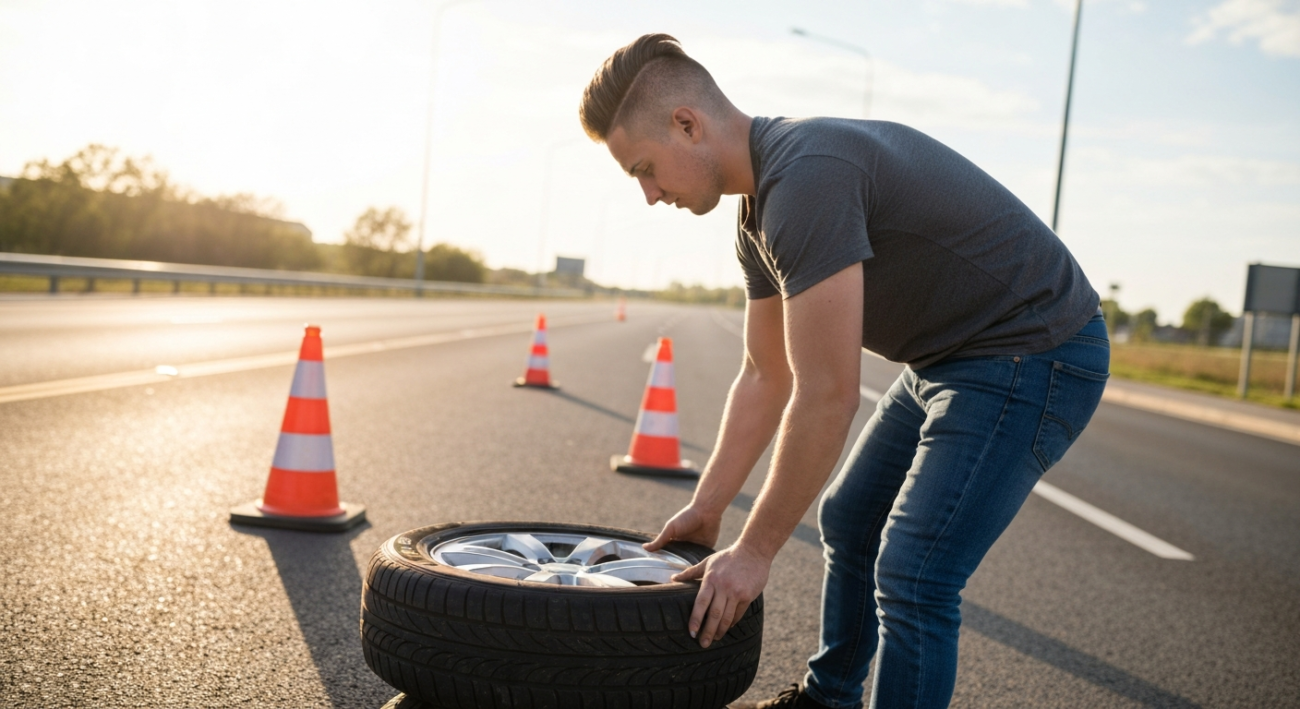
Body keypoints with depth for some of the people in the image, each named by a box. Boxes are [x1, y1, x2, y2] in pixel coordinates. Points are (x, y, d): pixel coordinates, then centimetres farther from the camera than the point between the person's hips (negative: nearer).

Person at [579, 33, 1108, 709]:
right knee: (846, 522, 18)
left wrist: (754, 551, -18)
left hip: (1033, 353, -10)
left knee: (910, 576, -15)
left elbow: (827, 398, -28)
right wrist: (706, 508, 12)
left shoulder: (807, 178, -29)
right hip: (946, 357, 10)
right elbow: (765, 376, 11)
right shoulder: (761, 209, 3)